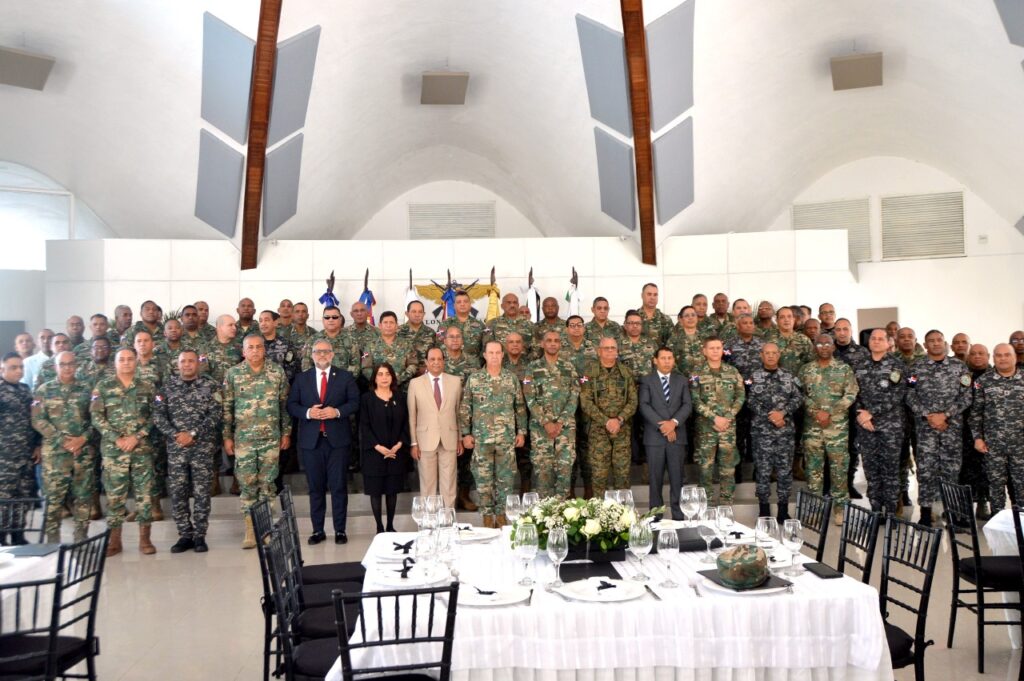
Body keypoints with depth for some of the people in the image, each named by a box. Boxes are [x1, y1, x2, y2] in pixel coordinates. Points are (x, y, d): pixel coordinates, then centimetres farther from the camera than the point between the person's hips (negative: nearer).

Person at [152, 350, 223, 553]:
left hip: (203, 446, -2)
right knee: (177, 493, 4)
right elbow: (158, 415, 2)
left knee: (202, 492, 1)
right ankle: (185, 535, 15)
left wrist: (192, 434, -15)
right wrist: (174, 435, -12)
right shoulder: (167, 387, 7)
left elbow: (216, 415, -7)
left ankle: (199, 536, 11)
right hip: (175, 447, 2)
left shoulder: (211, 386, 0)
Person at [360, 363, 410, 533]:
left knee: (392, 490, 7)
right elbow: (364, 426, -6)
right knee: (376, 490, 1)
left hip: (396, 452, 2)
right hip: (374, 452, -2)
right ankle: (379, 527, 11)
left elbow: (406, 423, 4)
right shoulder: (367, 398, 0)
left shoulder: (400, 398, 8)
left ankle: (390, 526, 17)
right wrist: (378, 447, -15)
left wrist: (399, 444, -10)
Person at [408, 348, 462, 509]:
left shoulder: (456, 381, 5)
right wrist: (413, 443, -2)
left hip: (449, 440, 1)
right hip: (425, 441, -1)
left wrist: (460, 439, 7)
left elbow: (459, 412, 8)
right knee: (427, 485, 6)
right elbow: (411, 416, 1)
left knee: (449, 485, 7)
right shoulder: (415, 383, 0)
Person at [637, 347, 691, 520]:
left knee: (677, 478, 2)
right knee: (656, 478, 2)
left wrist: (674, 422, -13)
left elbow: (687, 405, 3)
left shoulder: (681, 380, 13)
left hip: (677, 435, 2)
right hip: (654, 436, -2)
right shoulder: (646, 380, 5)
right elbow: (643, 405, -6)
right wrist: (661, 425, -14)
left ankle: (678, 516, 8)